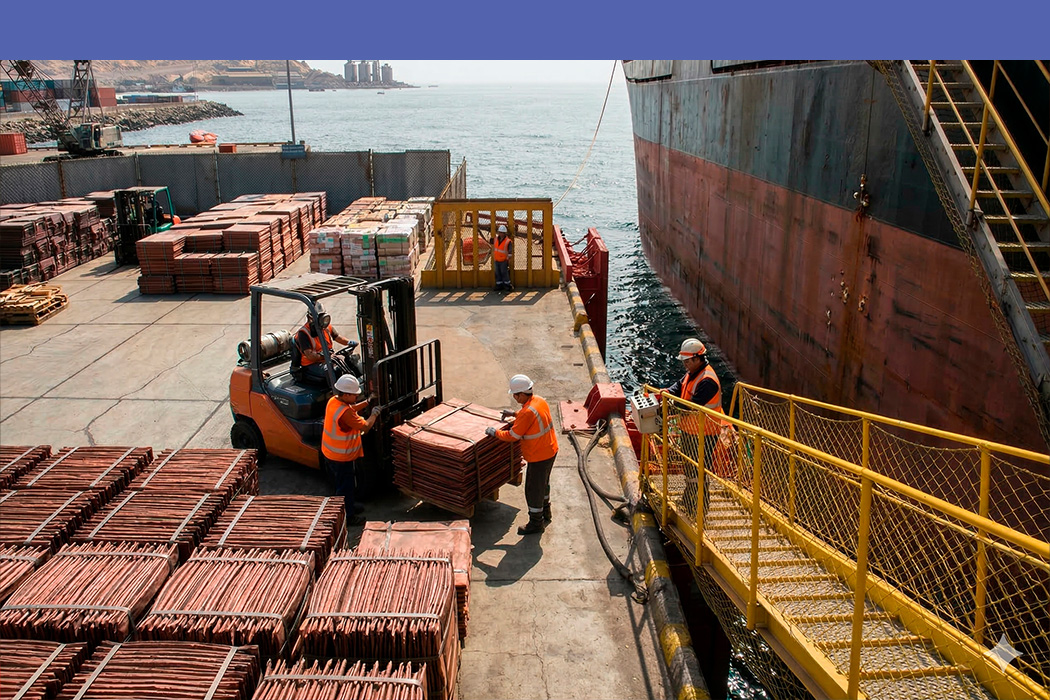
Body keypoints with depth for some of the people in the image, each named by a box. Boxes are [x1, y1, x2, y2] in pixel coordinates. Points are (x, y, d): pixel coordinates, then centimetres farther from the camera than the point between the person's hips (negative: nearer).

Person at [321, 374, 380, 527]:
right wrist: (374, 414, -9)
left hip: (330, 453, 9)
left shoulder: (333, 401, -4)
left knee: (342, 484, 27)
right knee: (346, 487, 10)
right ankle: (347, 517, 26)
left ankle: (348, 506, 46)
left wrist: (367, 403, 6)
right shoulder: (345, 413, -33)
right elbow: (365, 427, -25)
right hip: (342, 458, -9)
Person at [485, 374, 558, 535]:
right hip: (551, 450, 9)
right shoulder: (540, 401, -2)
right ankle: (545, 513, 45)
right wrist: (514, 414, 22)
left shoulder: (527, 412, -30)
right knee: (543, 482, 27)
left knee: (533, 489, 7)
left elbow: (512, 436, -23)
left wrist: (495, 432, -8)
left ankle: (536, 523, 22)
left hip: (539, 457, -9)